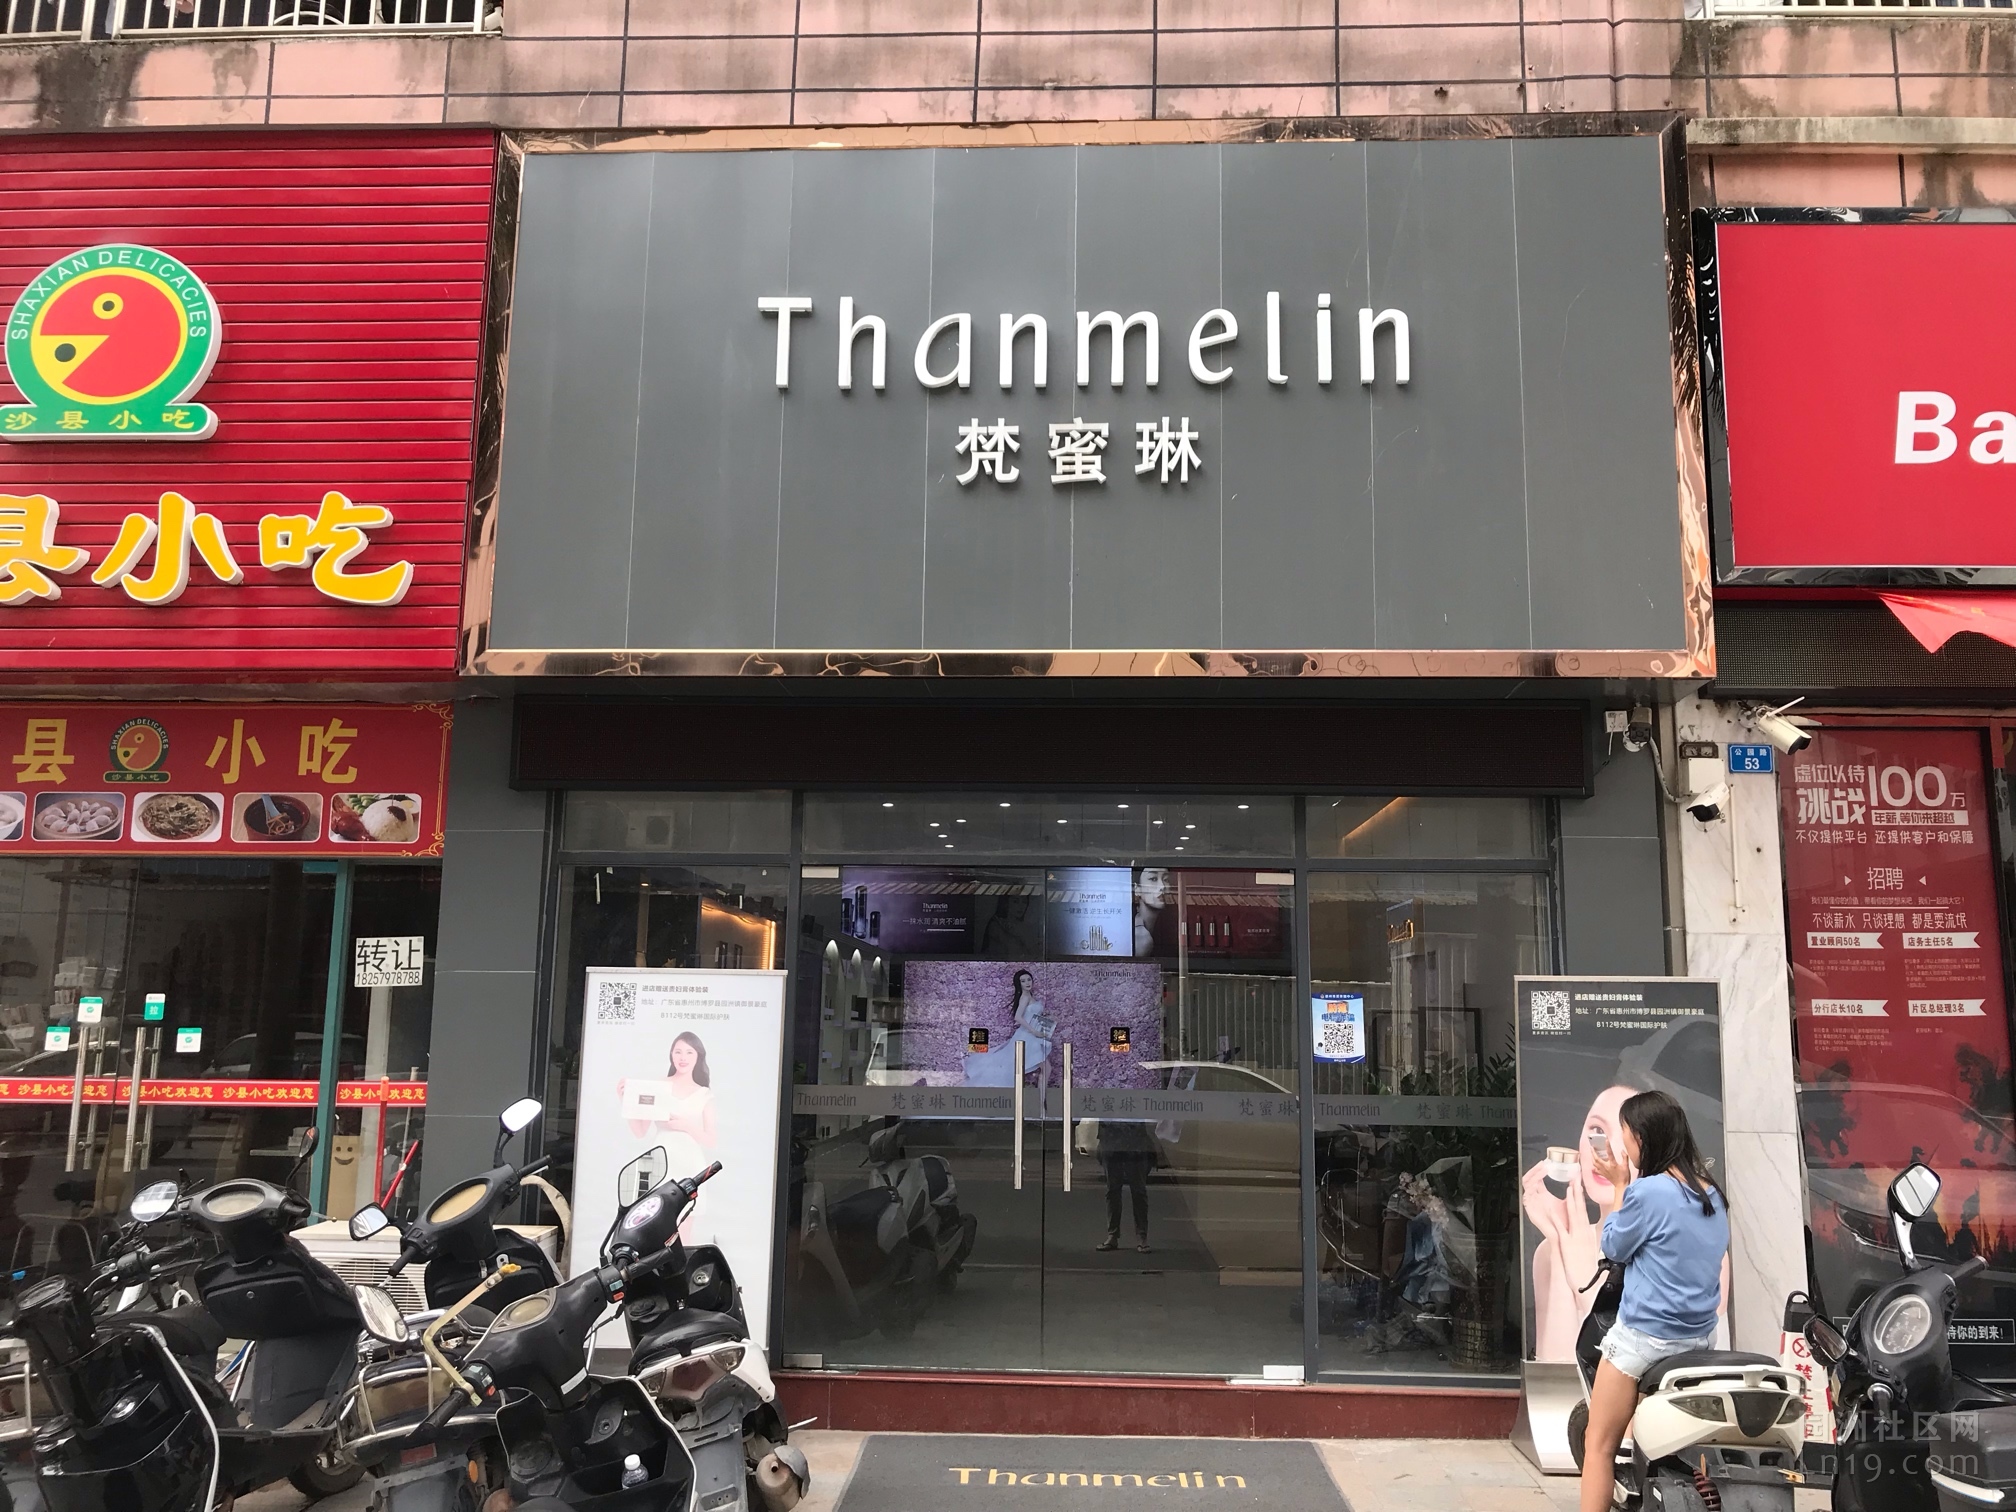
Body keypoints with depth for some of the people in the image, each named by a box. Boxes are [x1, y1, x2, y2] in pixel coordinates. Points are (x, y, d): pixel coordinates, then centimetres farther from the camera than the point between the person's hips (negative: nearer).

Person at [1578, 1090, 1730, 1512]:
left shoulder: (1647, 1191, -18)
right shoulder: (1711, 1193, 5)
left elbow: (1614, 1248, -4)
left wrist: (1620, 1186, 1)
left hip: (1645, 1337, -8)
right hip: (1702, 1337, 8)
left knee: (1598, 1443, 1)